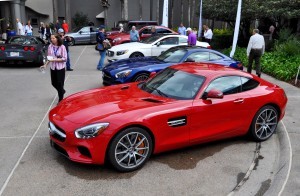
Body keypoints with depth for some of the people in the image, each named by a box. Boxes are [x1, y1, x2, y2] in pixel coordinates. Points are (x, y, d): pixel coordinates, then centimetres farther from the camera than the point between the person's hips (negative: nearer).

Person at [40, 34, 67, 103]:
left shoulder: (62, 47, -12)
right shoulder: (50, 46, 0)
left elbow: (64, 58, -13)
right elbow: (49, 57, 9)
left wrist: (55, 60, -20)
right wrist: (45, 65, 0)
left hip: (60, 68, -4)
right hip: (53, 67, 5)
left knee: (60, 84, 1)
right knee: (54, 83, 11)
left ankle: (60, 100, 15)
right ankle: (62, 91, 42)